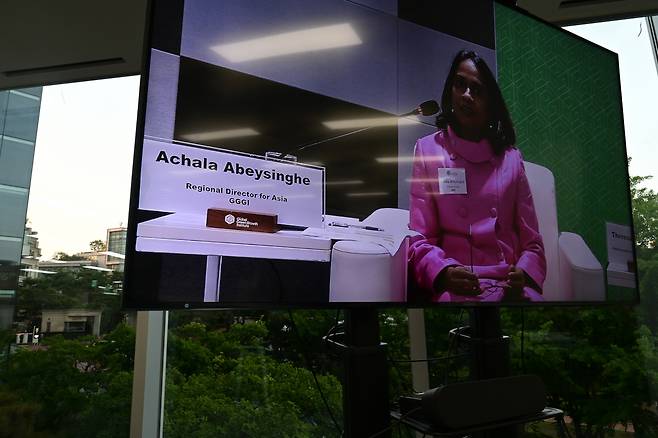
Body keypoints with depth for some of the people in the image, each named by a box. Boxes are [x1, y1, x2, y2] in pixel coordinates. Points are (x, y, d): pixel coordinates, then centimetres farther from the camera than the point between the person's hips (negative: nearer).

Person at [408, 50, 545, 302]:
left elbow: (532, 243, 11)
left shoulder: (511, 158, 11)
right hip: (456, 288, -2)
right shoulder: (428, 150, 5)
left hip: (511, 288, 3)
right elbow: (420, 240, 0)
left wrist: (523, 275, -10)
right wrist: (444, 273, -20)